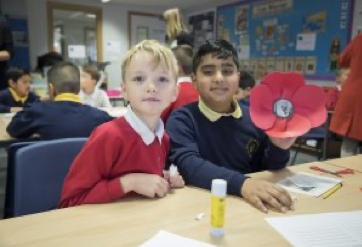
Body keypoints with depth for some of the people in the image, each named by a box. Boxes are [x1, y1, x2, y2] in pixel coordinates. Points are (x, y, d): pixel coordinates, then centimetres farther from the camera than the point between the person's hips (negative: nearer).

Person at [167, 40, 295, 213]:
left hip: (252, 205, 5)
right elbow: (187, 164, -23)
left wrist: (278, 149, -9)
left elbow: (267, 168, 12)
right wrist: (241, 183, -34)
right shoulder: (182, 119, -7)